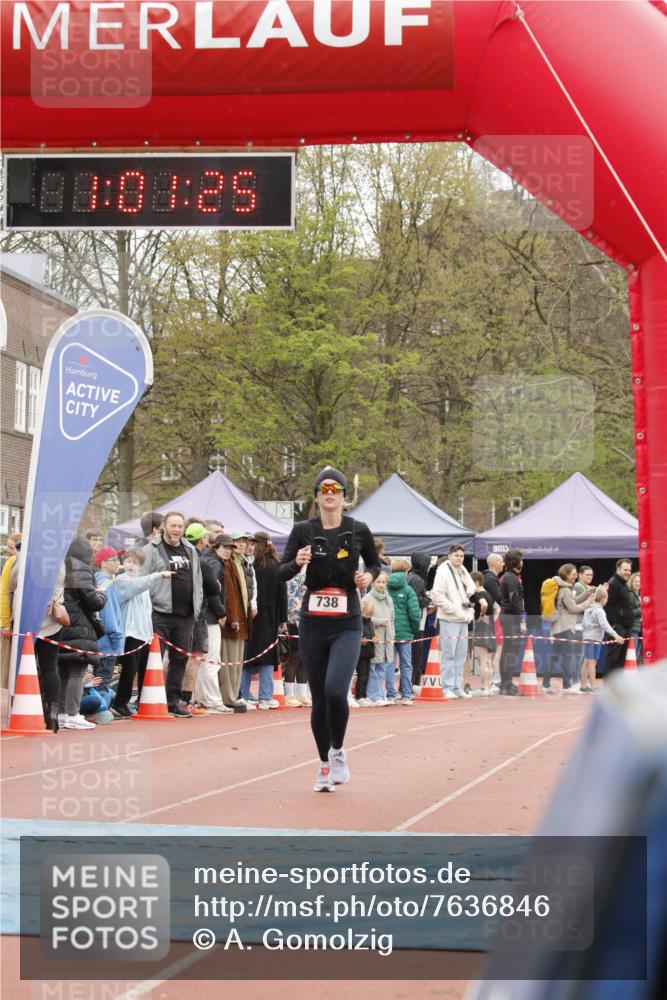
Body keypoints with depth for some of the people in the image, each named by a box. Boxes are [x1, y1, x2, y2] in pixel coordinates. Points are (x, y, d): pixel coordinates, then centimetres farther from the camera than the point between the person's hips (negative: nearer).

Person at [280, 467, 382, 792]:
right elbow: (282, 572, -1)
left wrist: (369, 576, -7)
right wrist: (297, 562, -21)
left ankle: (338, 752, 6)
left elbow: (375, 563, 15)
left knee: (335, 691, -19)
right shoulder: (303, 530, 0)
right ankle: (325, 764, 24)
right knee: (319, 698, 7)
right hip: (312, 624, 2)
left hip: (346, 625, -2)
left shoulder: (358, 530, -1)